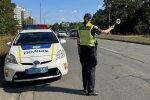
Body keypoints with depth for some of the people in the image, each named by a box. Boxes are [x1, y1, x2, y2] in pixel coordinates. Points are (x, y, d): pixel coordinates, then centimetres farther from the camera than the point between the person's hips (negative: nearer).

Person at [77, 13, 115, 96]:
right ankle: (90, 90, 0)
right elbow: (104, 32, -9)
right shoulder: (92, 27, -12)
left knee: (84, 69, 13)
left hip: (82, 49, 6)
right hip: (91, 50, -6)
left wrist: (79, 51, 17)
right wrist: (110, 28, 11)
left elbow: (78, 41, 9)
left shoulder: (80, 28, 5)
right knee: (91, 70, -2)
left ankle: (85, 88, 22)